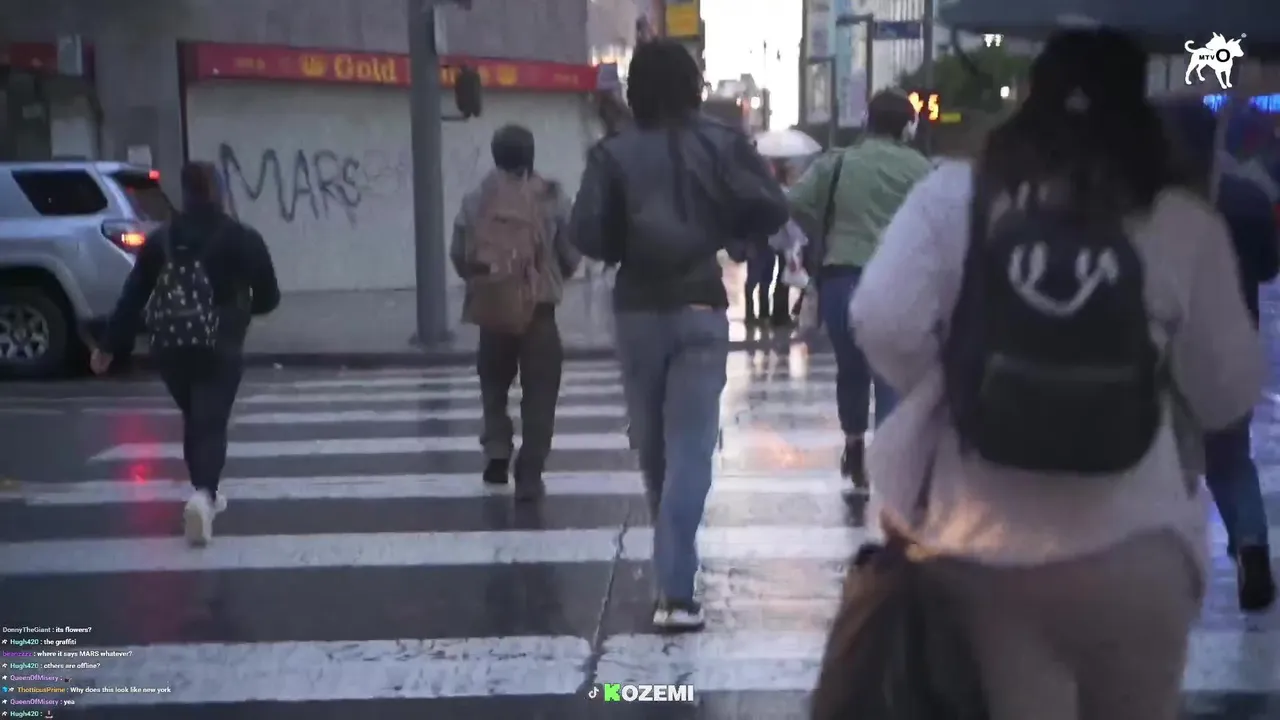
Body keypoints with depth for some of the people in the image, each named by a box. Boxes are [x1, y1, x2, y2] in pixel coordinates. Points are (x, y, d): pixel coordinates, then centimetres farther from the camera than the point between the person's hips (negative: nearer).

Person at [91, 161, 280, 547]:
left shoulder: (161, 239, 7)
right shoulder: (243, 238, 0)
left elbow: (133, 295, 4)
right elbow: (269, 297, 3)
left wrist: (110, 345, 7)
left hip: (169, 347, 3)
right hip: (219, 348, -3)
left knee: (194, 420, 22)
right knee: (211, 424, -6)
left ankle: (206, 494, 30)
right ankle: (203, 494, -29)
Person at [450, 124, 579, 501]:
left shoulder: (476, 200, 0)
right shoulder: (552, 198, -3)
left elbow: (458, 254, 3)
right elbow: (571, 255, -1)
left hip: (490, 308, 2)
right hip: (539, 309, -2)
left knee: (494, 384, 23)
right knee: (538, 394, 5)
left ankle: (497, 451, 10)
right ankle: (529, 476, 1)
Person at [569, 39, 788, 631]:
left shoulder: (613, 153, -3)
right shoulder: (723, 143, -1)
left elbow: (587, 234, -12)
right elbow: (771, 211, -8)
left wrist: (623, 248, 8)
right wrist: (726, 230, 10)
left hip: (638, 310, 1)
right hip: (702, 308, -1)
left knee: (652, 443, 17)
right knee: (690, 448, -3)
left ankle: (672, 568, 35)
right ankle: (675, 590, -10)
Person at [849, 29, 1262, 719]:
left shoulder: (954, 193, -1)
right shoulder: (1182, 222, -4)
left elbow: (883, 323, -10)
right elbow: (1229, 393, 0)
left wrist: (944, 393, 7)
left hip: (978, 538, 1)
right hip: (1128, 546, 0)